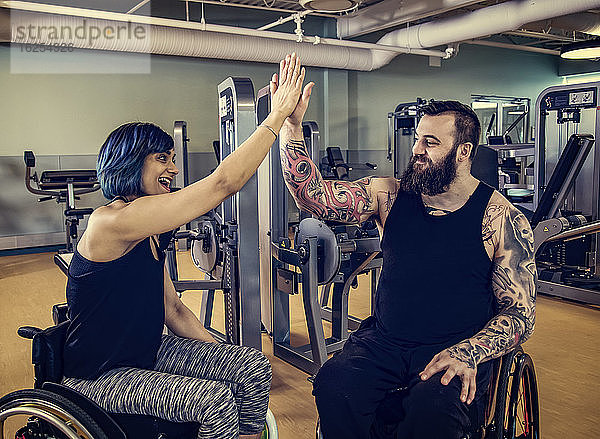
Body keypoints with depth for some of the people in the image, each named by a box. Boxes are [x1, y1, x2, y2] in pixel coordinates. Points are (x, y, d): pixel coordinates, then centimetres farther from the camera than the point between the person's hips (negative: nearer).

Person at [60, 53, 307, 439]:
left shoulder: (151, 233, 4)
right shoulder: (111, 222, -25)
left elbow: (173, 308, 7)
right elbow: (222, 183, -30)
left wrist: (223, 357, 2)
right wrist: (278, 114, -25)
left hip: (148, 352, 8)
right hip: (96, 376, -8)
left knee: (254, 367, -3)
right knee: (215, 400, -24)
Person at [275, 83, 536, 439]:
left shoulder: (503, 219, -4)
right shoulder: (389, 195, 4)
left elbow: (522, 312, -3)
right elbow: (315, 196, -8)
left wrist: (467, 354, -20)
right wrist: (292, 124, -17)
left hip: (455, 348, -2)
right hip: (384, 340, 3)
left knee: (432, 410, -33)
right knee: (333, 384, -26)